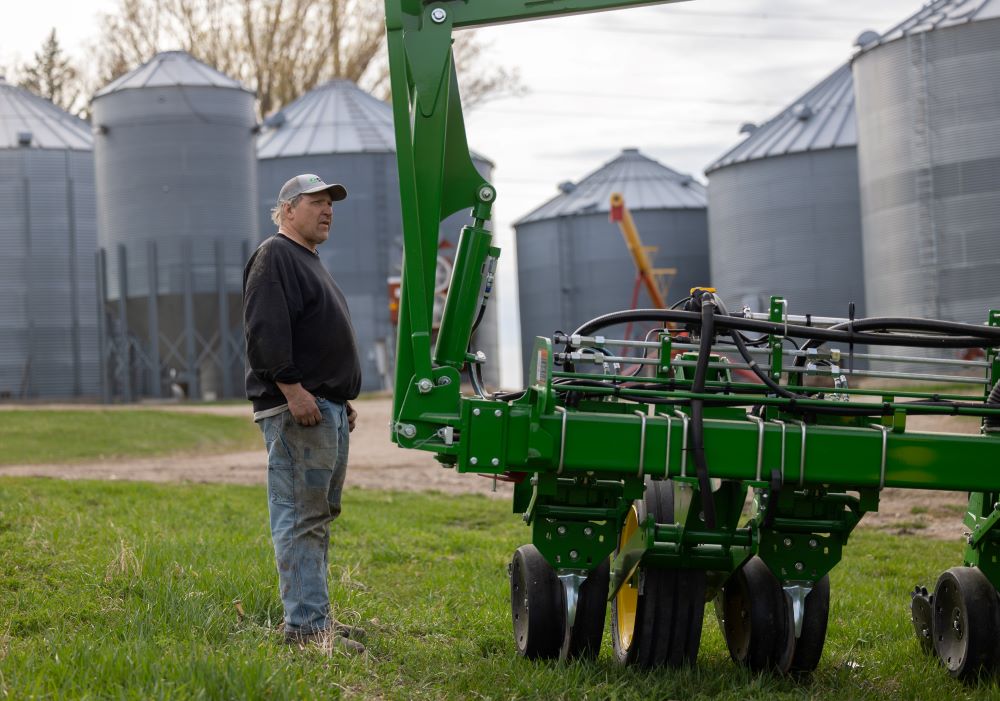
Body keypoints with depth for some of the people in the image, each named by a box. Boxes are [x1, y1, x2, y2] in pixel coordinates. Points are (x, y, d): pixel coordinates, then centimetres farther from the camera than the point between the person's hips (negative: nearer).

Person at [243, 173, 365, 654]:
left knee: (318, 516, 12)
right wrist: (293, 389, -23)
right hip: (296, 407, -11)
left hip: (328, 409, 11)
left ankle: (314, 616, 17)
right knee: (301, 518, -12)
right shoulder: (274, 257, -7)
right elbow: (265, 330, -19)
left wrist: (342, 398, 24)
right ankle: (306, 624, -14)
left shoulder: (309, 263, 25)